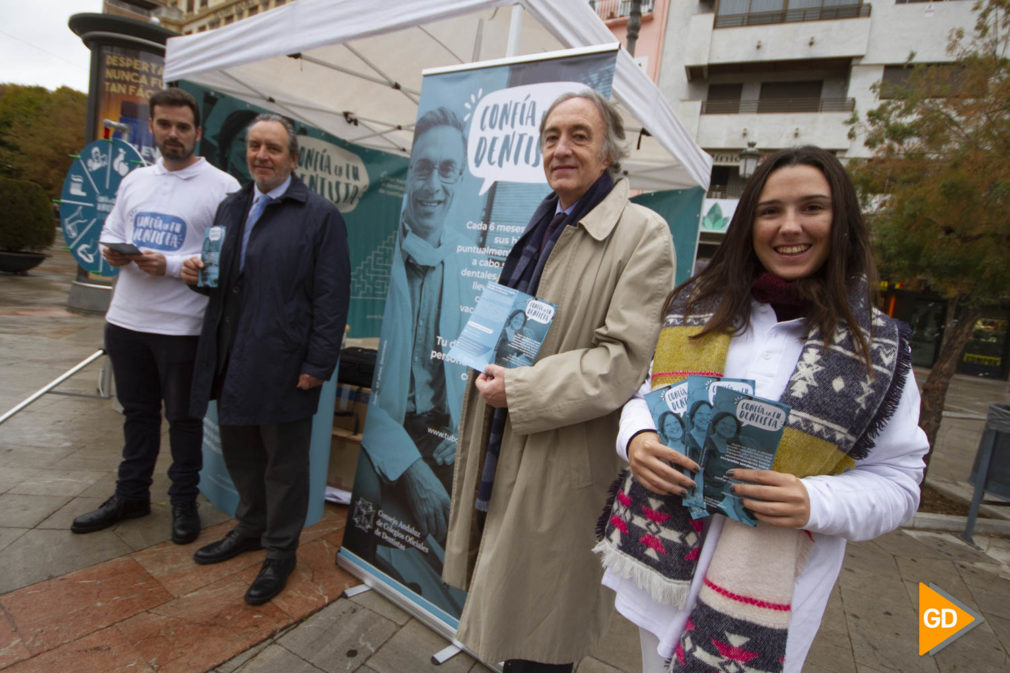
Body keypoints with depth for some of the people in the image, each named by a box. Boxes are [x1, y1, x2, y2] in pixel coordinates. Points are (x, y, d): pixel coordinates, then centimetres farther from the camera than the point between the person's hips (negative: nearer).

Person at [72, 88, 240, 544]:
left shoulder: (222, 187, -8)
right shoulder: (135, 181, 13)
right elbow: (110, 232, 18)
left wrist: (171, 265, -22)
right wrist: (111, 252, -4)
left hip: (182, 326, -6)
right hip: (126, 319, 6)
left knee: (183, 416, 8)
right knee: (137, 411, 19)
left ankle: (184, 501, 25)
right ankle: (131, 495, 36)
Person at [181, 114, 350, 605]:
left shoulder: (320, 215, -7)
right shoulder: (230, 207, 15)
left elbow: (331, 297, -13)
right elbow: (223, 278, 23)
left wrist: (318, 365, -17)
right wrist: (198, 274, -1)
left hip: (282, 362, -7)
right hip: (231, 358, 7)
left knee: (284, 462, 7)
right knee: (239, 450, 20)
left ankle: (280, 551, 26)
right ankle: (250, 527, 42)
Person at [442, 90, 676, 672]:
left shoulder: (644, 233, -12)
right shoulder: (539, 226, 12)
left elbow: (623, 358, -20)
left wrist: (520, 390, -19)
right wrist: (489, 368, 7)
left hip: (563, 465, -7)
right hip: (502, 451, 7)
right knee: (503, 608, 23)